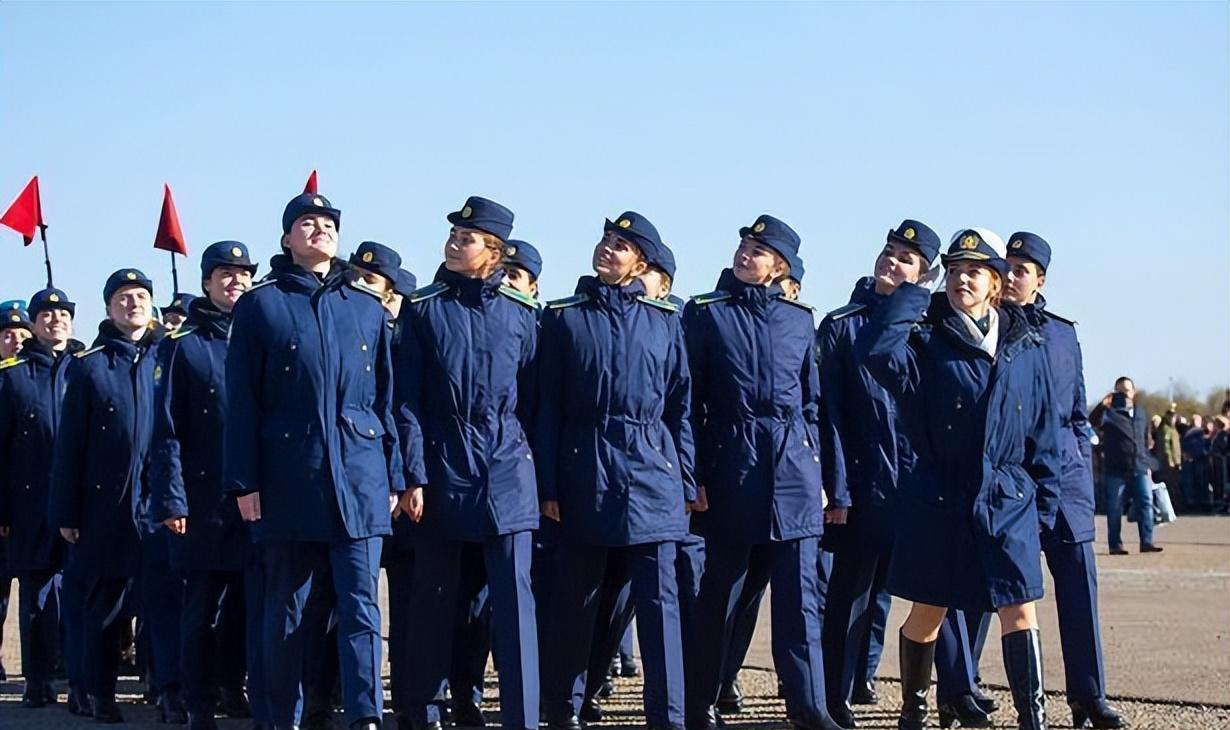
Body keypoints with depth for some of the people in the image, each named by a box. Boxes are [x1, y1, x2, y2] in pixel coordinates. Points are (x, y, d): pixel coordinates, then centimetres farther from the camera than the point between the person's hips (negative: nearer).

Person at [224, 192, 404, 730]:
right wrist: (244, 481, -5)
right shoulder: (259, 306, 4)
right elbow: (243, 402, 1)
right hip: (290, 480, -2)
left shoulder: (368, 308, 12)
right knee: (288, 612, 6)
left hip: (360, 479, 2)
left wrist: (394, 478, 7)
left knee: (360, 606, -3)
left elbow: (386, 399, 12)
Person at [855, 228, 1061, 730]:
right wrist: (918, 291, -15)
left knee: (1020, 611, -5)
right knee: (927, 613, 9)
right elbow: (875, 350, -24)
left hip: (1008, 501, 1)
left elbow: (1043, 433, 9)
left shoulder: (1026, 346, 6)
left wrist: (1043, 505, 6)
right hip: (939, 500, -1)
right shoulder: (927, 340, -2)